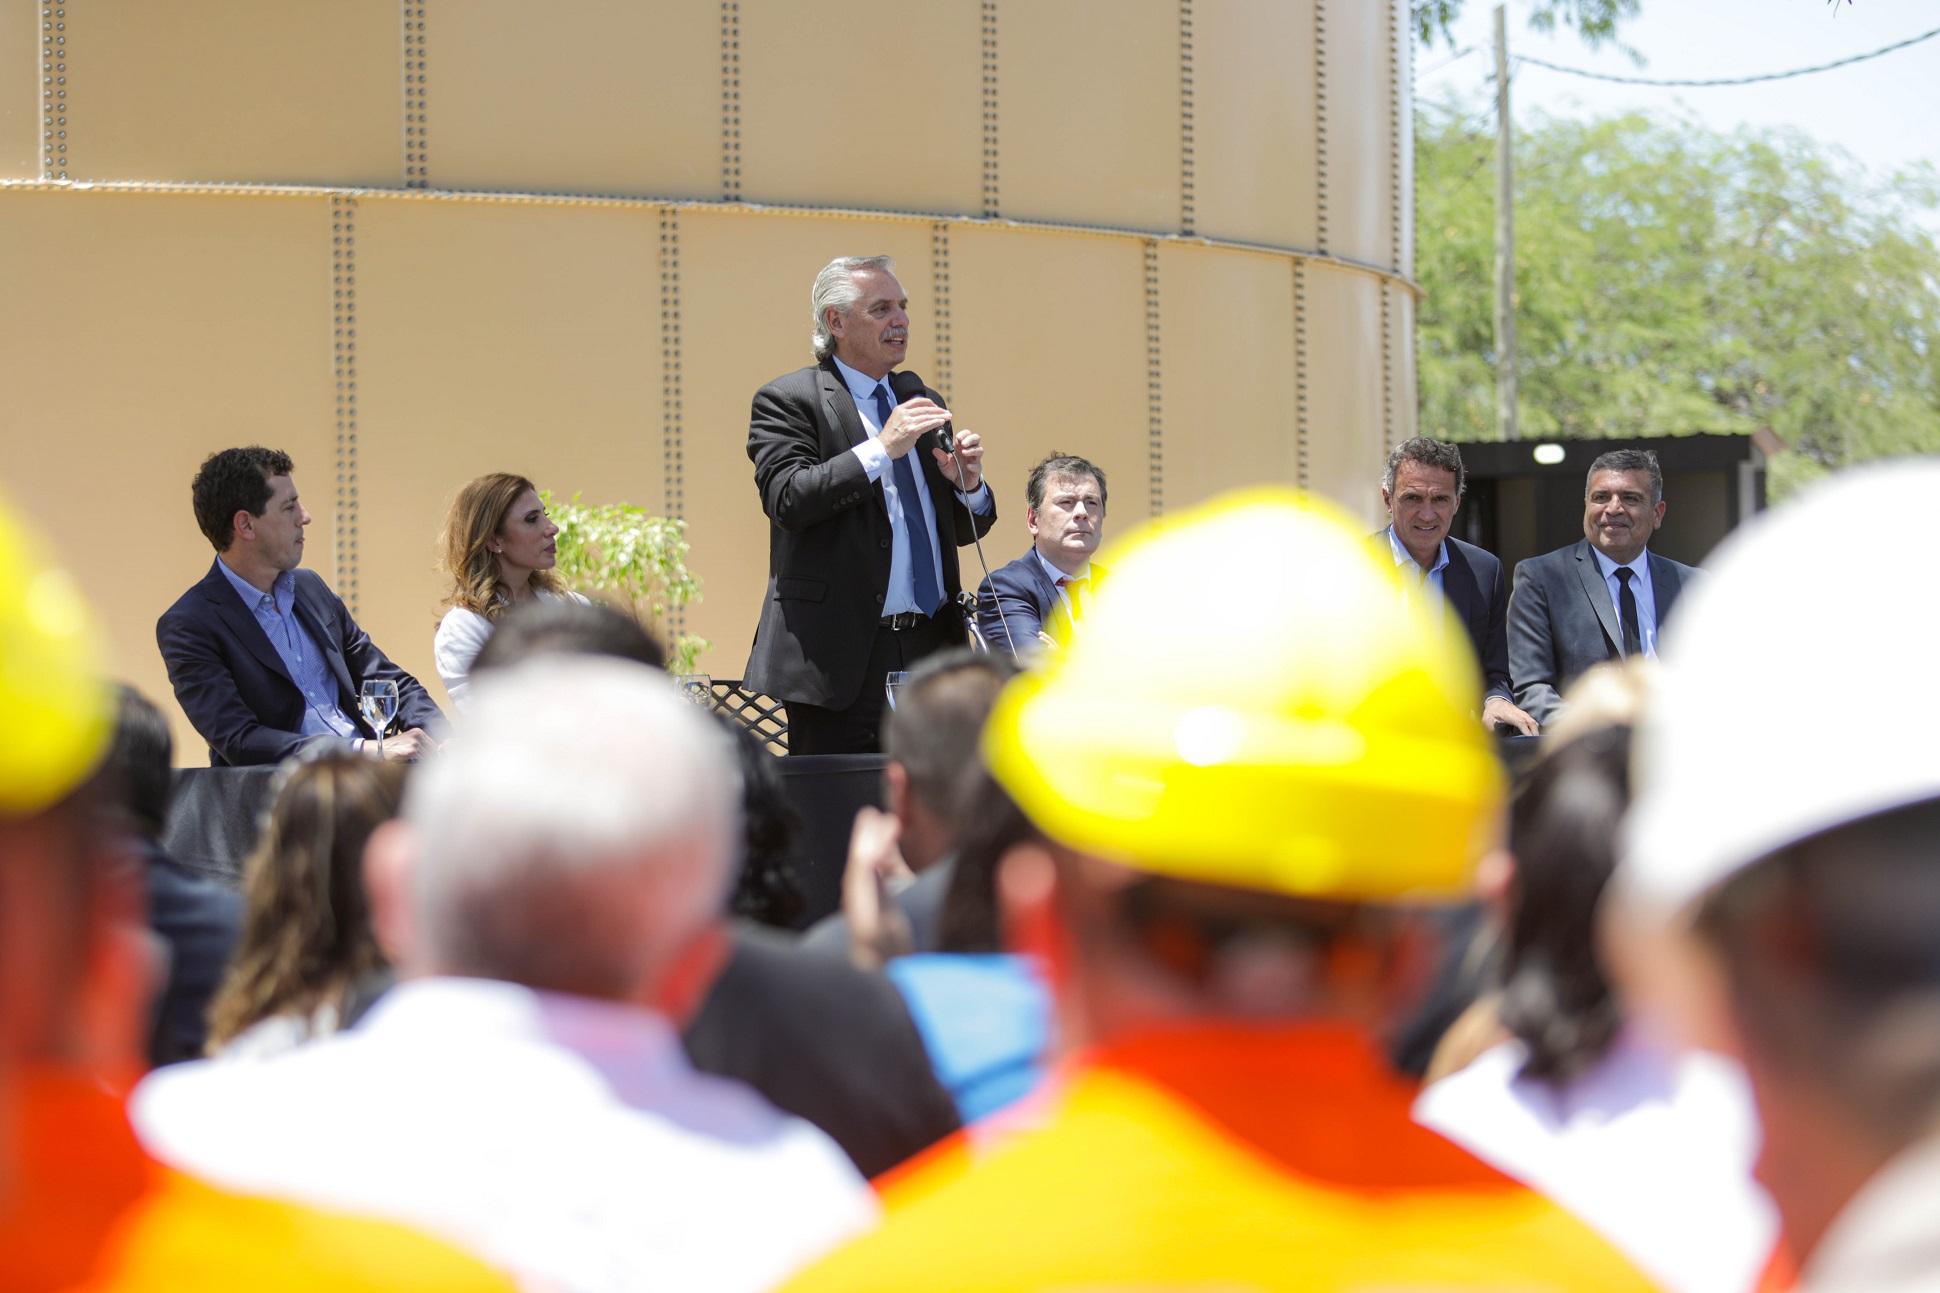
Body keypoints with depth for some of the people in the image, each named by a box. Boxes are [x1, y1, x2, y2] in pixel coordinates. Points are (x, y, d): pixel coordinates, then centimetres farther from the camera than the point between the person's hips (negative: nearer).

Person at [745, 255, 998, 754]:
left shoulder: (920, 402, 20)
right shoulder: (786, 402, 1)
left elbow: (969, 527, 23)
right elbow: (787, 501, -15)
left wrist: (967, 485, 0)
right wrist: (881, 449, -17)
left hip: (931, 653, 6)